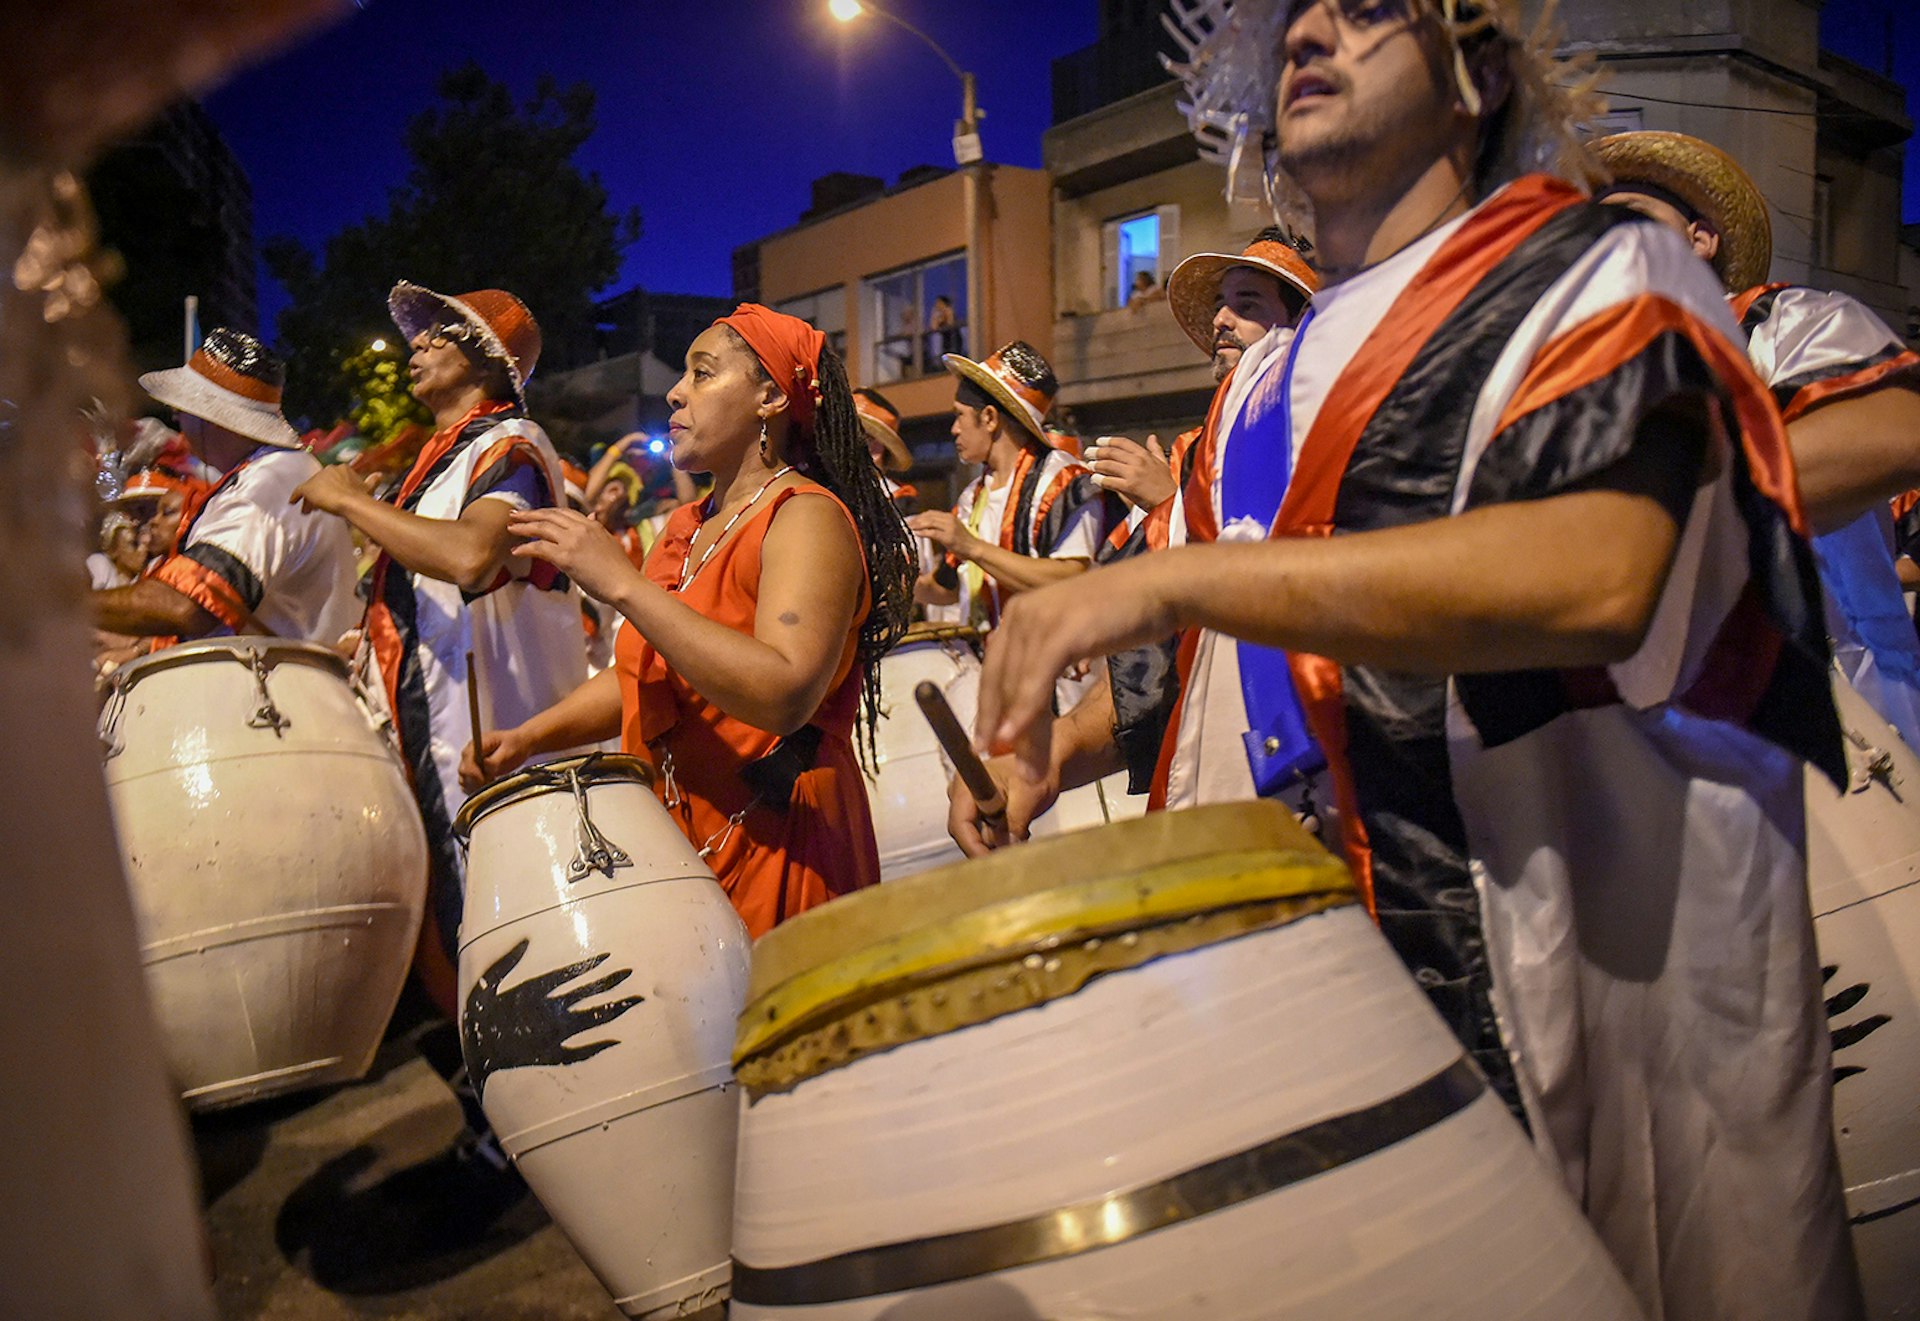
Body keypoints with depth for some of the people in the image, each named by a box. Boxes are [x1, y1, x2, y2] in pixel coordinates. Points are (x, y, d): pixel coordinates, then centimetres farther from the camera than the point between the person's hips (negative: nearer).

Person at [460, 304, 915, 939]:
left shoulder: (807, 518, -12)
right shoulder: (685, 527, 14)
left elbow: (785, 695, -28)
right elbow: (638, 678, 22)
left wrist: (623, 585, -26)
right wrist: (528, 737, 6)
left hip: (775, 847, -7)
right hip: (678, 838, 7)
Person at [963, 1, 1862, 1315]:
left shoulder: (1600, 272, -5)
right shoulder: (1280, 373, 15)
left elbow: (1600, 567, -26)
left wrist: (1171, 579, -27)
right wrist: (1051, 743, 6)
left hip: (1604, 970, -5)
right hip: (1328, 974, 6)